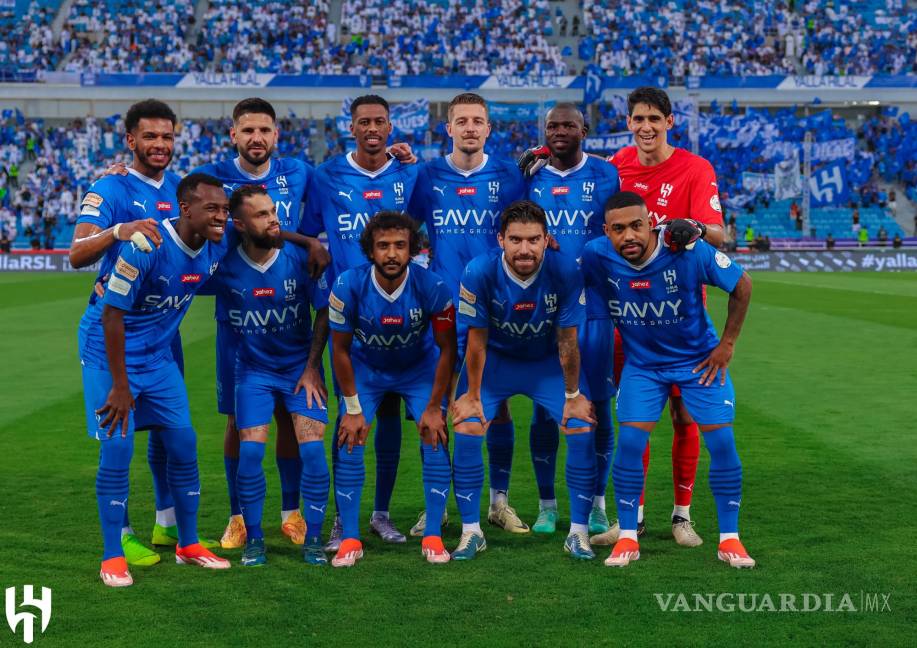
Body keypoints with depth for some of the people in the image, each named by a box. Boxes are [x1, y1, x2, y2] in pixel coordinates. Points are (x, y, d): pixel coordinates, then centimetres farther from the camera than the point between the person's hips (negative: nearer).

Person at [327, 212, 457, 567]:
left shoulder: (433, 287, -29)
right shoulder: (348, 286, -28)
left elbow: (447, 349, -14)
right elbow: (341, 349, -14)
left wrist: (434, 408, -12)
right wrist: (353, 409, -12)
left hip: (420, 367, 0)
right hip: (365, 367, 0)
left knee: (435, 440, -12)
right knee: (350, 443, -10)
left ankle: (433, 537, -1)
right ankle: (350, 540, 0)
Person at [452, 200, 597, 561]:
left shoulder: (565, 271, -27)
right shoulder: (479, 273, -27)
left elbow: (567, 340, -16)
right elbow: (477, 339, -15)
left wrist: (573, 395, -8)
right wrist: (472, 395, -7)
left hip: (549, 361, 0)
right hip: (495, 358, 0)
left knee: (581, 430, -14)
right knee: (466, 430, -14)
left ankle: (579, 532, 1)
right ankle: (471, 531, 1)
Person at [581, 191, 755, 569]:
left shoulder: (690, 251, -26)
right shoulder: (596, 256, -21)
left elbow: (742, 287, -9)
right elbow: (595, 315, -1)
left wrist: (727, 344, -6)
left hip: (699, 358, -1)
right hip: (641, 362, 1)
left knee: (722, 442, -6)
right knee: (630, 442, -11)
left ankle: (729, 539, 8)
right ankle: (627, 538, 5)